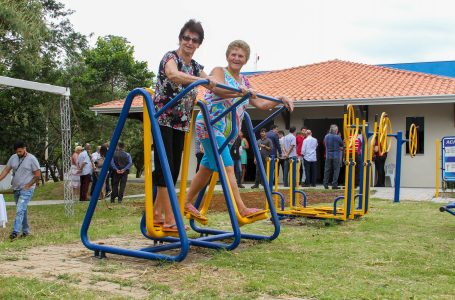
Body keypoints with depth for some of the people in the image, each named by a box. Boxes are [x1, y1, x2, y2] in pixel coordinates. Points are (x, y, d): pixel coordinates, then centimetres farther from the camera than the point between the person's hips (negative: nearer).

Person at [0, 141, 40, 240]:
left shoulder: (32, 159, -9)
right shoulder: (13, 157, 6)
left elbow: (38, 175, -9)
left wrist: (28, 185, -12)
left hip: (27, 190, -6)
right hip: (16, 189, 6)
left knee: (20, 210, -16)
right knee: (22, 210, 13)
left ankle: (15, 231, -19)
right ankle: (25, 230, 22)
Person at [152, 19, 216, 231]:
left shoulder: (196, 67, 14)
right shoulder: (170, 57, -8)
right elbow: (173, 74, -31)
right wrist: (201, 80, -45)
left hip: (181, 124, 8)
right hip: (162, 120, -7)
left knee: (174, 169, 7)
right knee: (165, 167, -11)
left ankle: (156, 214, 18)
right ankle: (169, 220, -12)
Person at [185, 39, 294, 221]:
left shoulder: (244, 82, 18)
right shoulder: (219, 71, -3)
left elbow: (260, 104, 18)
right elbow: (218, 89, -26)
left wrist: (280, 100, 5)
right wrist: (240, 92, -42)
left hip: (228, 132, 8)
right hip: (210, 126, -8)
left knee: (207, 169, 12)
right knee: (227, 167, -14)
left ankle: (187, 203, 24)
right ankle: (242, 210, -18)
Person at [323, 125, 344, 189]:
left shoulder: (326, 136, 0)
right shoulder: (338, 137, -13)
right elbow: (342, 145, -2)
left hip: (328, 155, 4)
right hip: (336, 155, -4)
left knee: (327, 170, 10)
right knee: (336, 170, 3)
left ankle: (325, 184, 11)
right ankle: (334, 185, 0)